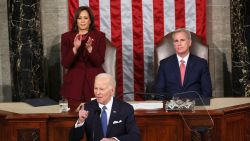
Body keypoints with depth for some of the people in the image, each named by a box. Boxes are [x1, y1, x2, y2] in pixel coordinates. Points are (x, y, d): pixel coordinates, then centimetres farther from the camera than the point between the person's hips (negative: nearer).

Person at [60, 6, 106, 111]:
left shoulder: (99, 36, 6)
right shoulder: (67, 37, 7)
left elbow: (99, 62, -4)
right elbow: (65, 64, -2)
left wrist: (89, 48, -21)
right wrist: (75, 48, -18)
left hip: (94, 81, 0)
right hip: (74, 82, 0)